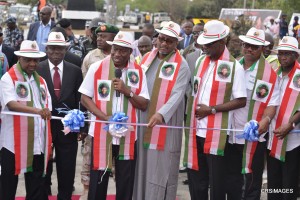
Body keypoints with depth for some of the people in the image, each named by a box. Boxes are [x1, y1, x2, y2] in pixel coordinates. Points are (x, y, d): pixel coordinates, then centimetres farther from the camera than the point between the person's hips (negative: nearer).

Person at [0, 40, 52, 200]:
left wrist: (49, 140, 4)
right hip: (14, 142, -5)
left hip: (38, 143, 5)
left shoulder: (41, 81, 13)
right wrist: (37, 110, -34)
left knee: (37, 186, 8)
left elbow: (47, 109, 12)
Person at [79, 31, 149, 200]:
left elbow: (144, 105, 1)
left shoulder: (138, 71, 1)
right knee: (98, 179, 5)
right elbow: (85, 98, -3)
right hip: (101, 133, -1)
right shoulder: (97, 68, -4)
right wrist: (105, 118, -15)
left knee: (126, 182, 7)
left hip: (128, 135, 1)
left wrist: (127, 91, -16)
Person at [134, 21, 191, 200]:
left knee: (162, 168, -1)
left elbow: (177, 95, -18)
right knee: (143, 166, 9)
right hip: (143, 121, 5)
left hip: (166, 124, -5)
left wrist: (161, 114, -32)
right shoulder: (147, 59, 11)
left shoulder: (181, 66, -6)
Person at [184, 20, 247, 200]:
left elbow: (241, 101, -11)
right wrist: (189, 115, 6)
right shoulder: (200, 61, 11)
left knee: (217, 181, 2)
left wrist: (211, 109, -15)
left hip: (217, 133, -6)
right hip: (196, 131, 6)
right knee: (196, 178, 12)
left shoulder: (235, 67, -7)